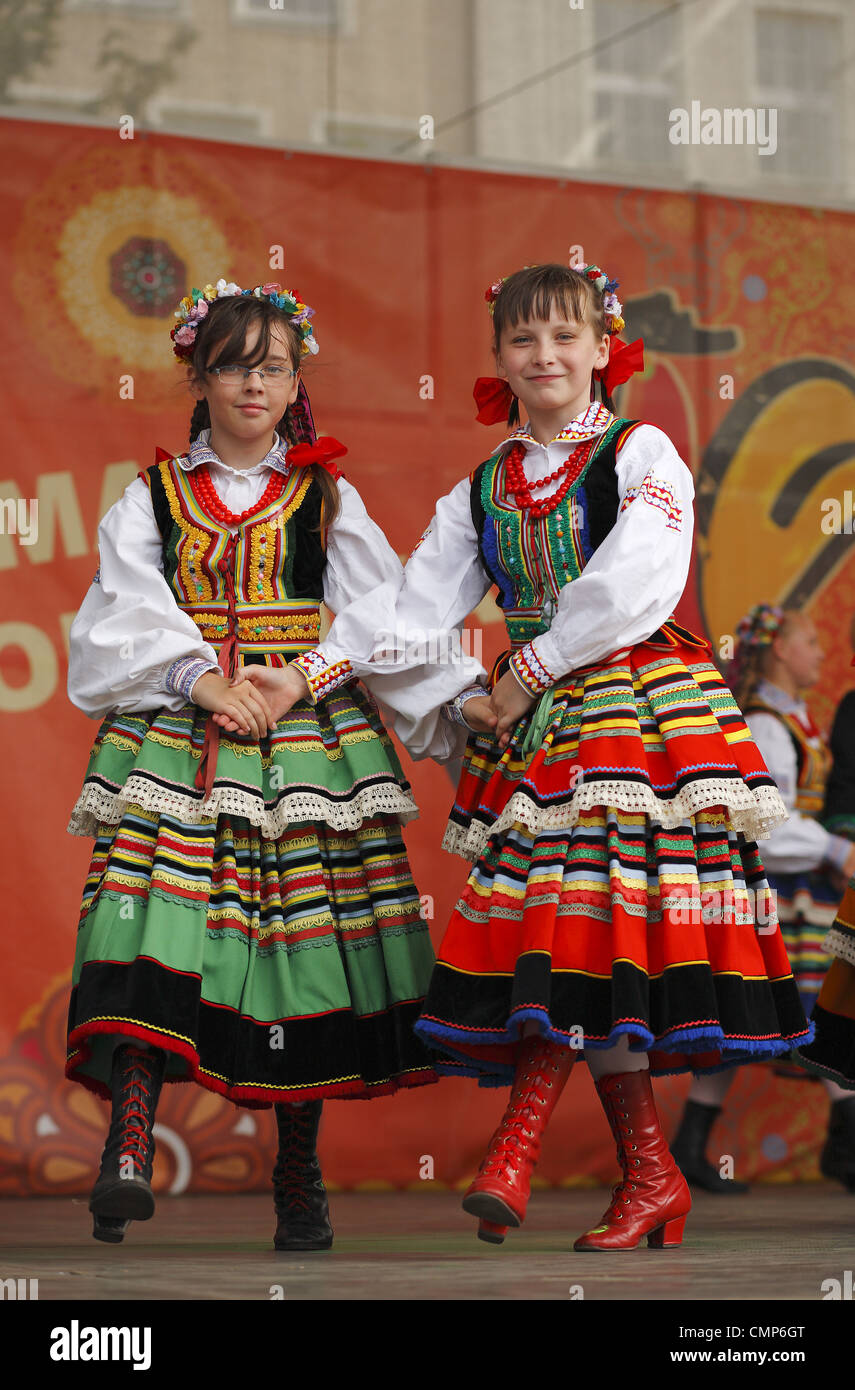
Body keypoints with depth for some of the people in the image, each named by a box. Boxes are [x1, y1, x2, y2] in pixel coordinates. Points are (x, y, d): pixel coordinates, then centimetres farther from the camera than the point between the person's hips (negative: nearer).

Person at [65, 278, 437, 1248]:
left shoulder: (328, 497, 14)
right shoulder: (152, 498, 13)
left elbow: (378, 611, 4)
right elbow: (132, 614, 0)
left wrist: (300, 678, -12)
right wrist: (205, 679, -15)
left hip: (308, 728, 1)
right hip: (176, 729, 0)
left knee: (305, 938, -3)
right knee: (156, 920, -19)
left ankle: (299, 1177, 6)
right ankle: (128, 1149, -26)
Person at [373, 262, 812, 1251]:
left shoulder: (642, 455, 1)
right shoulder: (478, 493, 14)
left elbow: (633, 586, -14)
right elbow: (408, 621, 12)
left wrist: (525, 675, -11)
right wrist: (459, 704, -1)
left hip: (640, 710, -4)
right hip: (532, 725, 4)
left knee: (587, 926, -14)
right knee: (571, 940, -2)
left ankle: (518, 1147, -16)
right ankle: (649, 1178, 4)